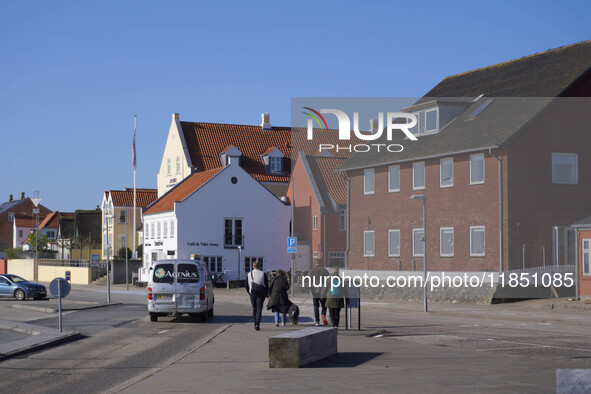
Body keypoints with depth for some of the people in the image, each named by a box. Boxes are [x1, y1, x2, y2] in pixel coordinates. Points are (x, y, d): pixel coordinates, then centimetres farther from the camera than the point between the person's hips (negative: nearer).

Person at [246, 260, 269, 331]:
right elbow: (267, 285, -1)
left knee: (254, 309, 12)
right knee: (259, 309, -2)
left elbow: (247, 286, 5)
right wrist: (266, 294, 9)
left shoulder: (249, 274, 3)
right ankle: (257, 324, -15)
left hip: (252, 294, 2)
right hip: (261, 294, -2)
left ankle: (255, 324, 14)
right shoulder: (263, 274, -2)